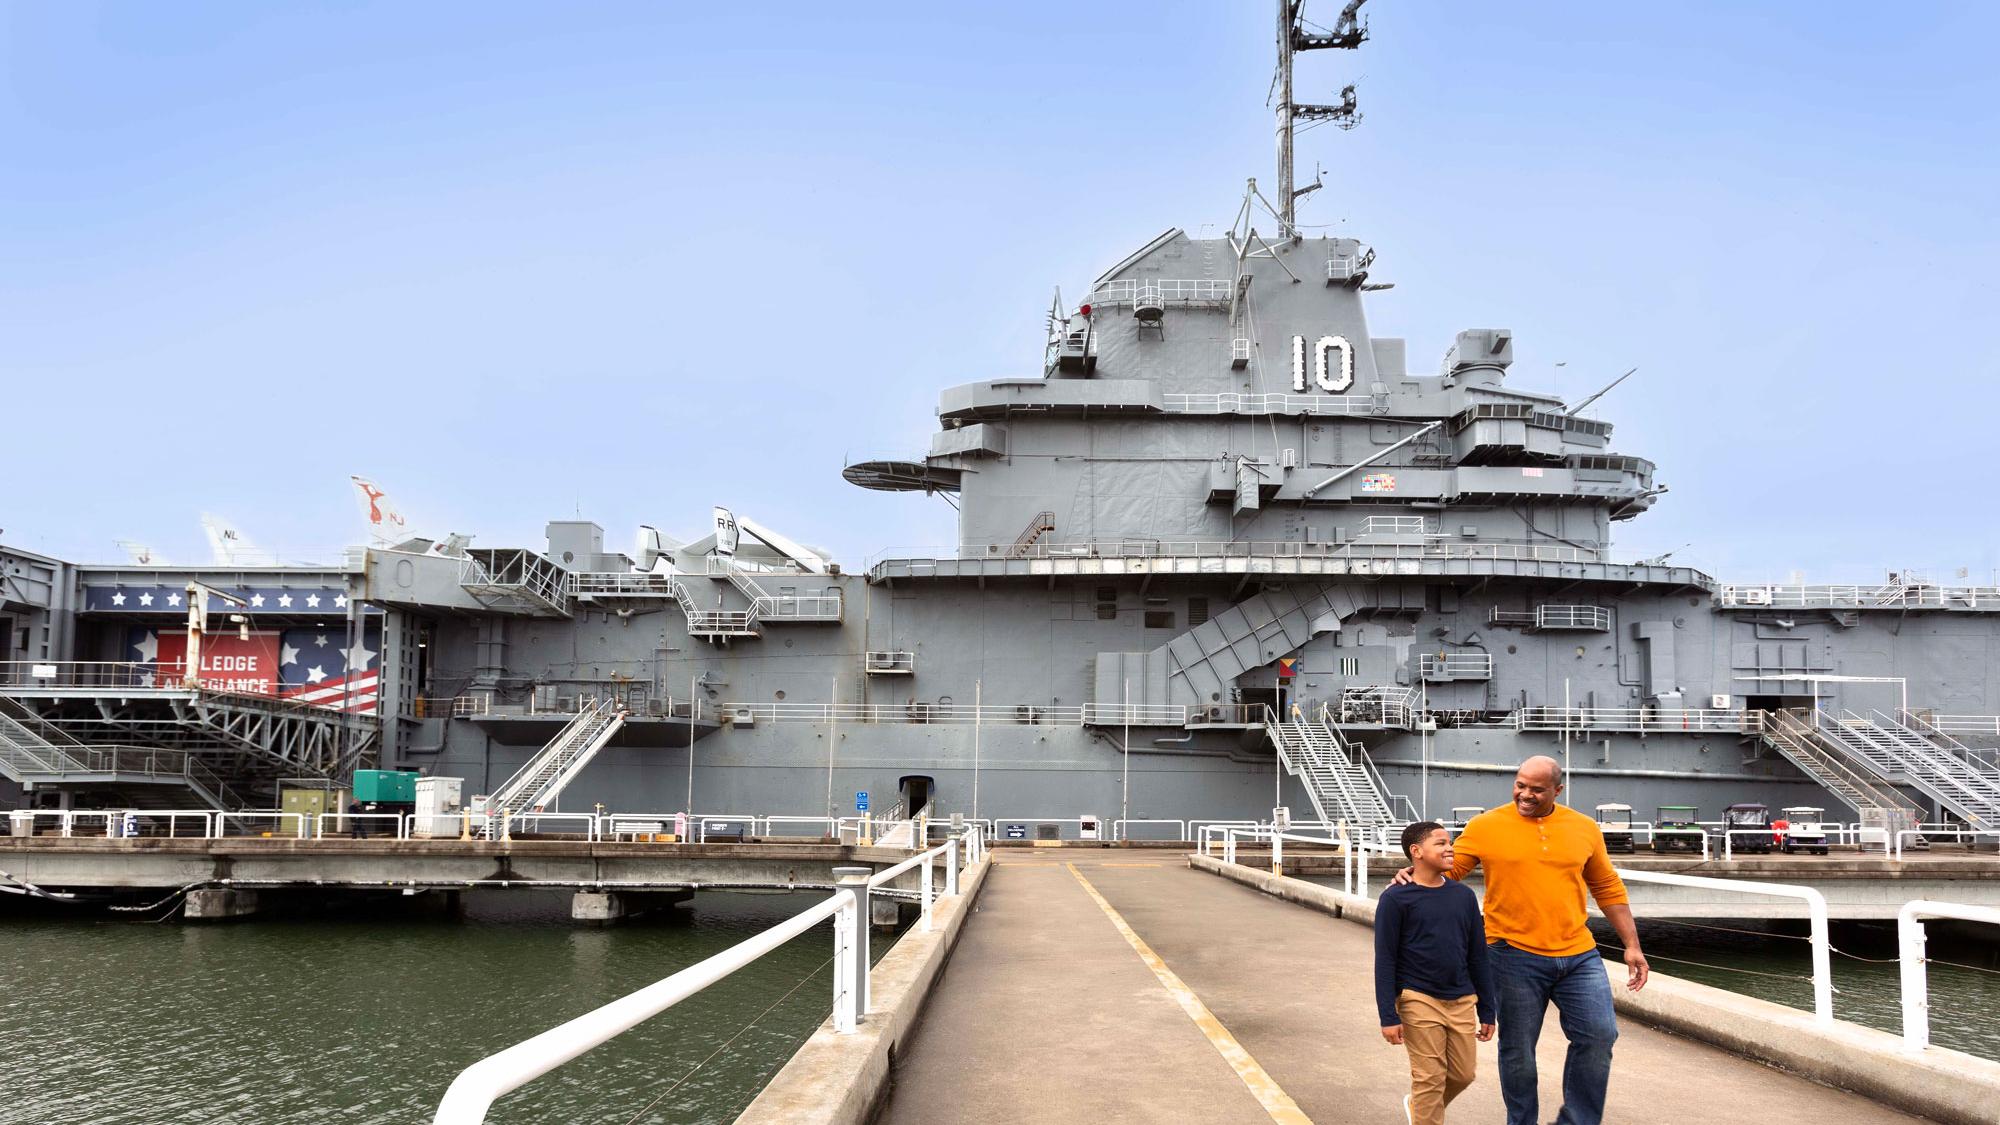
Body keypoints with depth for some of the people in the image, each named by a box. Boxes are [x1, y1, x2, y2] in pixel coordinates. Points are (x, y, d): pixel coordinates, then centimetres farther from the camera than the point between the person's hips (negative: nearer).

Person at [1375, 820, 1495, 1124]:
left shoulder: (1464, 895, 5)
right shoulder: (1396, 899, -9)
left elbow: (1477, 956, 10)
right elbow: (1385, 961, -8)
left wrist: (1486, 1010, 10)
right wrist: (1388, 1016, -12)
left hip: (1462, 1002, 5)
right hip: (1419, 1000, -5)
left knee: (1463, 1075, 12)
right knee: (1430, 1079, -1)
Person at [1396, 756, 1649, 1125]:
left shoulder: (1585, 828, 5)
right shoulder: (1486, 826, -4)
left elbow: (1608, 888, 12)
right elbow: (1445, 868, 0)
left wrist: (1632, 945, 11)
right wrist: (1413, 873, -20)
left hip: (1578, 955, 3)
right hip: (1515, 956, -2)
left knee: (1599, 1035, -1)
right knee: (1518, 1050, 7)